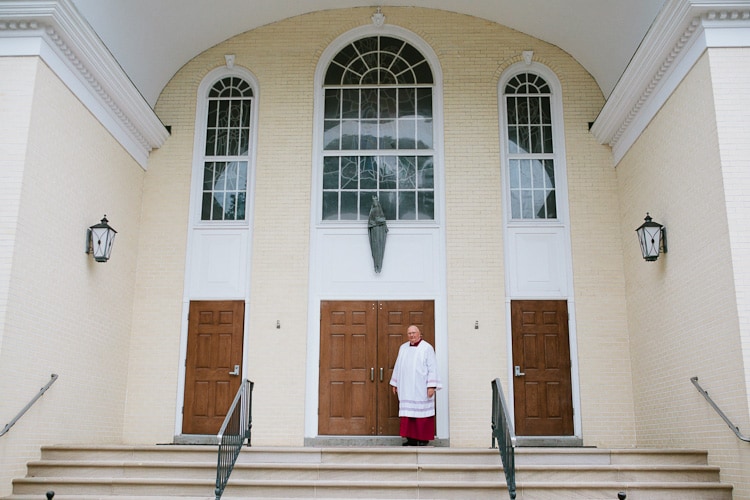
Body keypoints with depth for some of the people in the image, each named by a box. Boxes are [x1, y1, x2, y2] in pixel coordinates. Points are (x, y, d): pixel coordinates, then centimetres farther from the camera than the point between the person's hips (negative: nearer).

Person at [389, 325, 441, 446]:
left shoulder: (427, 348, -2)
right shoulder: (403, 348, 13)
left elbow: (432, 368, -7)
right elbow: (397, 366, 18)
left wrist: (431, 386, -14)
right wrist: (394, 384, 16)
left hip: (421, 389, -5)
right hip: (407, 389, 5)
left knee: (422, 412, -2)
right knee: (408, 412, 3)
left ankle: (423, 439, 5)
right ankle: (411, 439, 8)